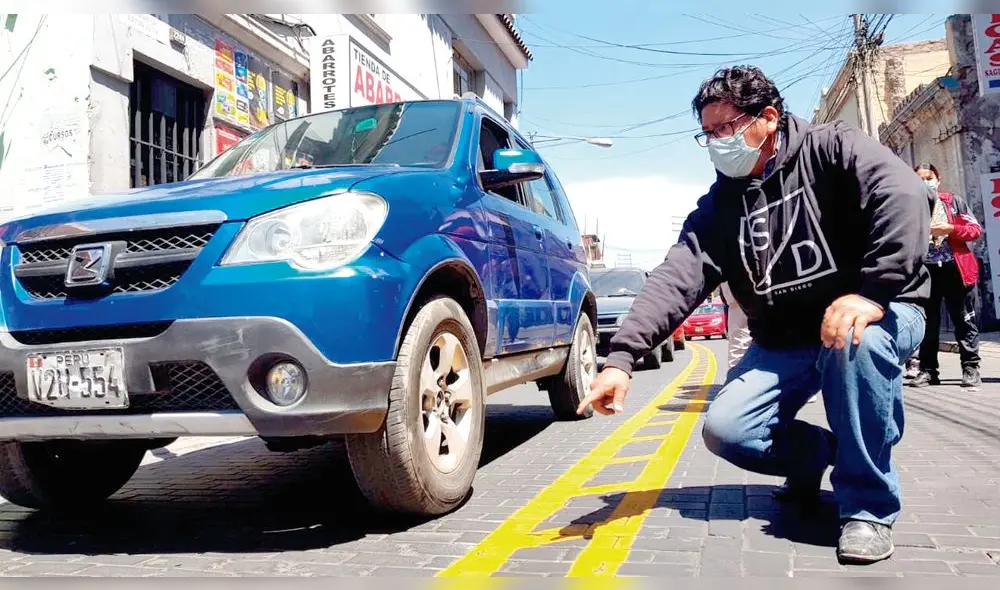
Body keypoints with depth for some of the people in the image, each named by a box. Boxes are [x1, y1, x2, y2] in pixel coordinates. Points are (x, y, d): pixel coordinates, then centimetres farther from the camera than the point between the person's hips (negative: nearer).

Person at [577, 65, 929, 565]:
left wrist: (873, 292, -38)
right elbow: (677, 276, -13)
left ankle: (868, 507, -18)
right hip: (783, 343, 4)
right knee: (724, 430, -15)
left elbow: (905, 196, -26)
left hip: (875, 318, -3)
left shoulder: (832, 149, -8)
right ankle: (816, 454, 17)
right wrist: (623, 355, -27)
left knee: (857, 342, -38)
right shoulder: (719, 204, 1)